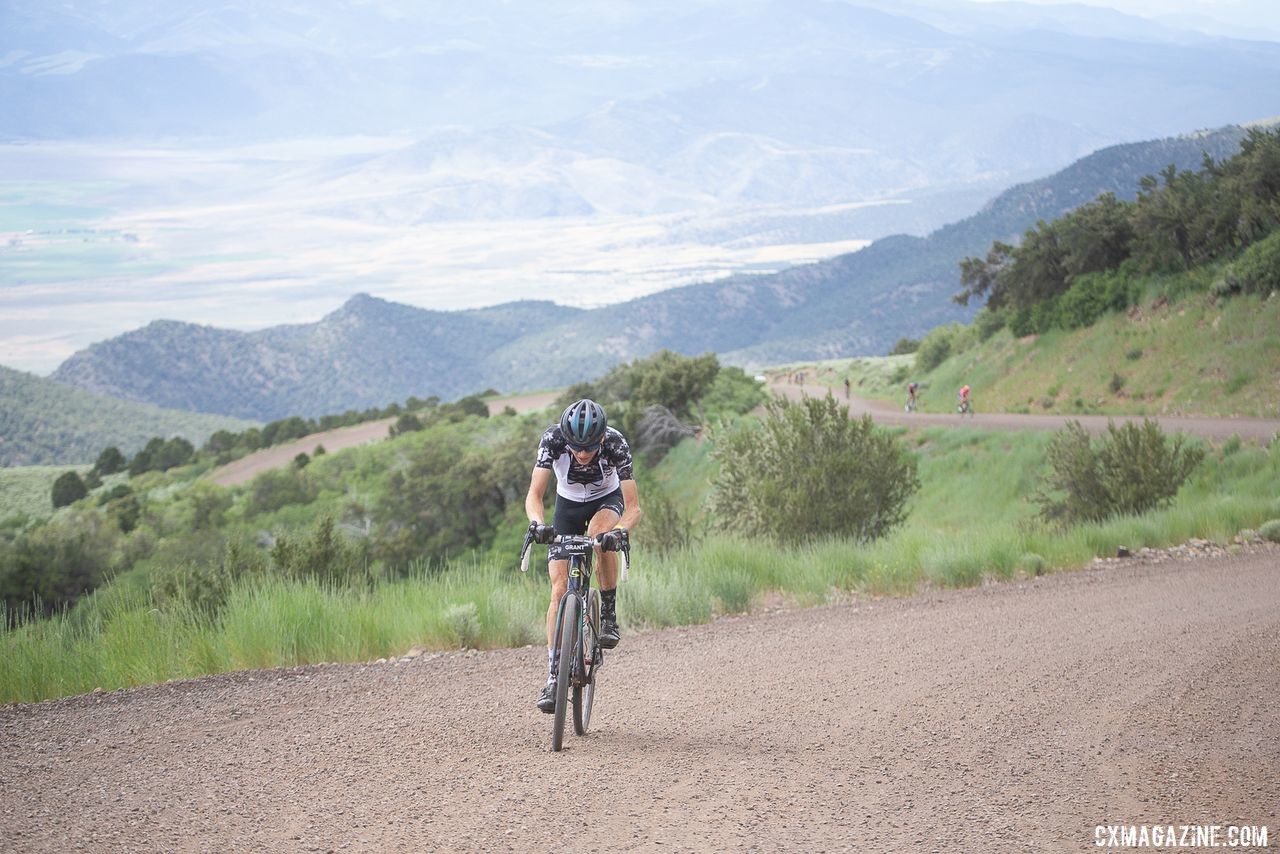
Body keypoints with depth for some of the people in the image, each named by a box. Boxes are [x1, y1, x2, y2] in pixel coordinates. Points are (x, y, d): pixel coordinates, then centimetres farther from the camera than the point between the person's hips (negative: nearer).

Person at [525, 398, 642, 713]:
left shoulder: (616, 444, -33)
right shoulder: (553, 439, -32)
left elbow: (633, 507, -33)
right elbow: (534, 494, -34)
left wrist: (620, 530, -54)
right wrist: (537, 523, -55)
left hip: (608, 500, -1)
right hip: (569, 505, 1)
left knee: (601, 534, -38)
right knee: (560, 590, -10)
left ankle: (609, 615, -18)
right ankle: (554, 678, -7)